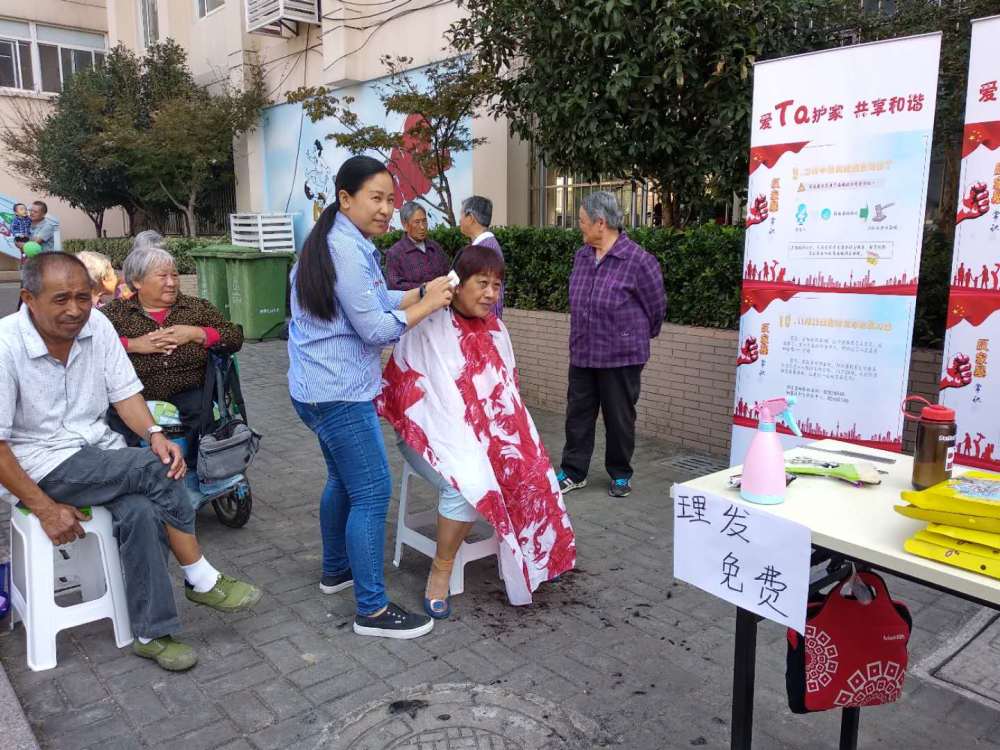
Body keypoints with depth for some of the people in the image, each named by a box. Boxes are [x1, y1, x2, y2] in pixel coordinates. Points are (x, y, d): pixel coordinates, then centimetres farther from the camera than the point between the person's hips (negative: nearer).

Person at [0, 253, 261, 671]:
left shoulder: (95, 324, -4)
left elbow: (124, 391, 2)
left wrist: (153, 433, -19)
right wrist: (44, 508, -18)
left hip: (101, 453, 5)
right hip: (41, 464, -5)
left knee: (142, 511, -26)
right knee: (155, 470, -26)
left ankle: (151, 633, -12)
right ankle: (202, 581, -10)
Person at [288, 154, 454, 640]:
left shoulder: (345, 242, 13)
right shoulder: (346, 250, -19)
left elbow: (373, 301, 13)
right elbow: (375, 329, -19)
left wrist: (424, 291, 3)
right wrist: (428, 304, -9)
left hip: (323, 387, 11)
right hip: (339, 392, -11)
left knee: (344, 480, 22)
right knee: (372, 492, -6)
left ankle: (336, 571, 38)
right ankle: (372, 610, 2)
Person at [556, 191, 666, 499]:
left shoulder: (638, 261, -15)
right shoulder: (582, 256, 6)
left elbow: (656, 306, -3)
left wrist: (641, 337, 10)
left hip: (621, 356, -6)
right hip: (582, 354, 6)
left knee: (619, 418, 8)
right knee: (577, 415, 10)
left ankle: (621, 475, 25)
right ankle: (573, 472, 23)